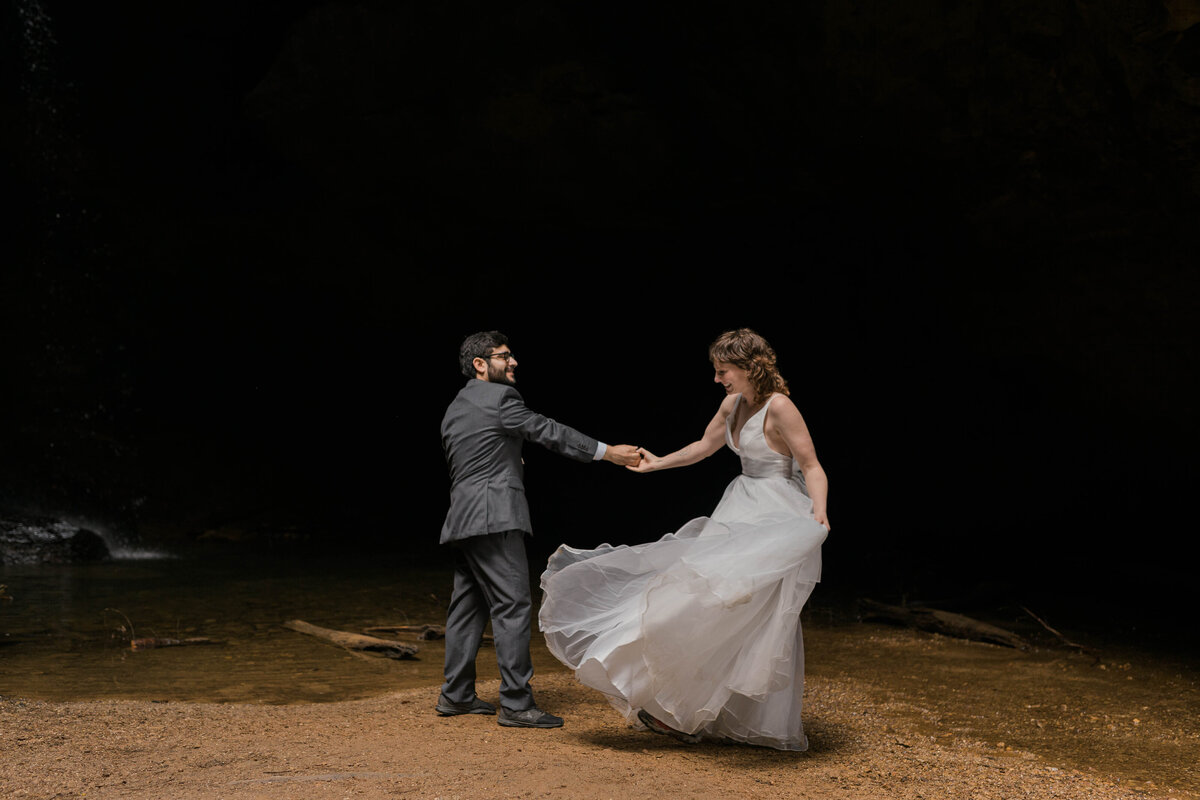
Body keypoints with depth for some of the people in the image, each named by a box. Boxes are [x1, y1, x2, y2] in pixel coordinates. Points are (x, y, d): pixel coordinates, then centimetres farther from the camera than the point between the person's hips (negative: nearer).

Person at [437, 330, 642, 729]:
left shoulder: (455, 408, 21)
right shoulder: (499, 397, -6)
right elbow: (548, 431, -9)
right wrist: (607, 452, -6)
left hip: (461, 519, 10)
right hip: (494, 517, -10)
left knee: (468, 605, 14)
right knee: (513, 606, -8)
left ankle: (455, 695, 21)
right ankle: (516, 704, -8)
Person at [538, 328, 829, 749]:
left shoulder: (779, 407, -17)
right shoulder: (733, 404, 7)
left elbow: (812, 467, -17)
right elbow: (704, 446, 23)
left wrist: (820, 511, -31)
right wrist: (658, 463, 24)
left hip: (777, 518, -9)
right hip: (742, 510, 9)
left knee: (757, 620, -14)